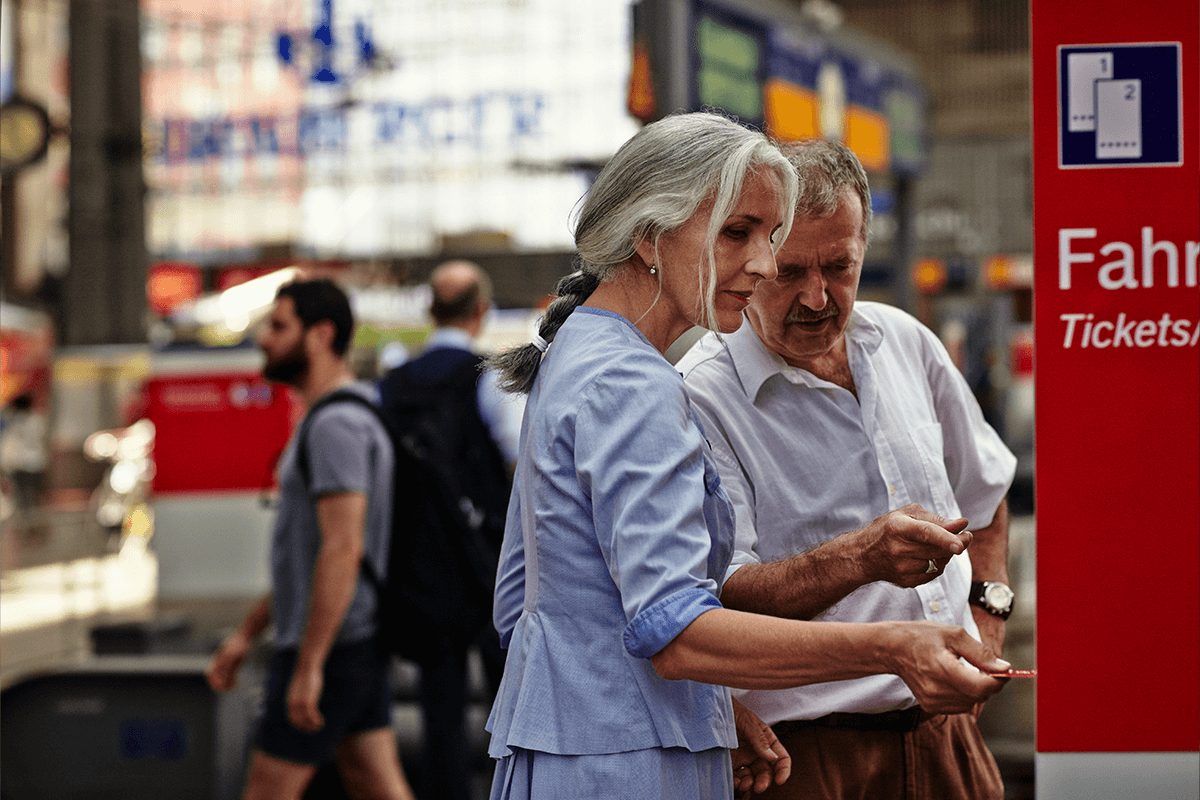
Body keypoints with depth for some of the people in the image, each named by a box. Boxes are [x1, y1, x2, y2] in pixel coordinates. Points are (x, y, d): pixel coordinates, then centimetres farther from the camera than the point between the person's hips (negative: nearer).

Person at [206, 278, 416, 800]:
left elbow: (343, 549, -25)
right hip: (360, 645, 10)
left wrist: (308, 666, -26)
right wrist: (246, 634, 23)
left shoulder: (336, 425, -17)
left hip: (327, 648, -10)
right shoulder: (344, 419, 17)